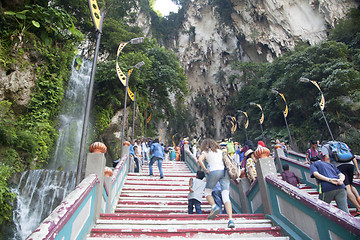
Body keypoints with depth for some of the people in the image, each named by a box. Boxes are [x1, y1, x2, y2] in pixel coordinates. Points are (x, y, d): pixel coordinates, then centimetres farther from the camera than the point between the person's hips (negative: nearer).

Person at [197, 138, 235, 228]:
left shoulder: (205, 152, 13)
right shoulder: (220, 151, 27)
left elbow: (200, 160, -7)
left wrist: (205, 170, -1)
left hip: (214, 171, -4)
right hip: (225, 171, 4)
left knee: (207, 192, 16)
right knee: (226, 196, -3)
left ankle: (214, 207, -8)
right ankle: (230, 219, -17)